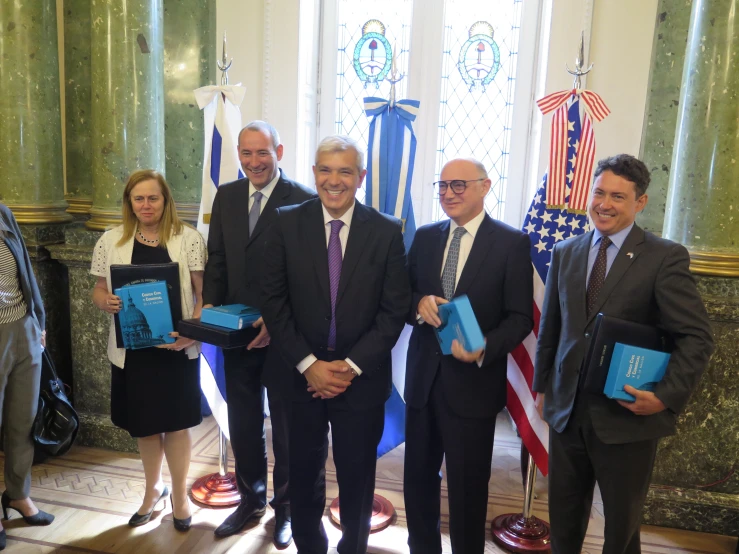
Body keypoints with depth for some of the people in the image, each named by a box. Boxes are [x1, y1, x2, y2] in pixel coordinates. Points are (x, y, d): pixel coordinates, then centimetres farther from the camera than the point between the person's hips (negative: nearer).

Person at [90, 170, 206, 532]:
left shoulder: (188, 238, -4)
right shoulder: (111, 241, 2)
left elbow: (204, 291, -5)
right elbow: (98, 290, 7)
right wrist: (107, 302, -16)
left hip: (176, 346, -2)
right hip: (132, 348, 2)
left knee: (176, 423, 8)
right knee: (144, 423, 16)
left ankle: (179, 495, 28)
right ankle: (153, 489, 38)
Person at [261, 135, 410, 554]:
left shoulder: (387, 232, -4)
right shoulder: (287, 224, -3)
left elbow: (394, 310, -4)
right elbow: (274, 301, -4)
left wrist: (352, 366, -12)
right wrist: (308, 364, -11)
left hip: (361, 378, 0)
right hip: (301, 376, 1)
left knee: (357, 478, 16)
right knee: (303, 475, 16)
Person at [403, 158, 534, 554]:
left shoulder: (512, 243, -7)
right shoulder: (425, 237, 6)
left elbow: (520, 318, -9)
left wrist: (485, 348, -26)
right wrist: (419, 304, -14)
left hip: (473, 382, -4)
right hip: (423, 377, 4)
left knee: (467, 486, 11)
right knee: (418, 477, 17)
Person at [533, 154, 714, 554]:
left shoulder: (666, 257, -8)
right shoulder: (565, 253, 6)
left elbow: (696, 337, -9)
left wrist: (666, 396, -18)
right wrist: (542, 386, 12)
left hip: (628, 414, -3)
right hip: (566, 409, 4)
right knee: (563, 520, 17)